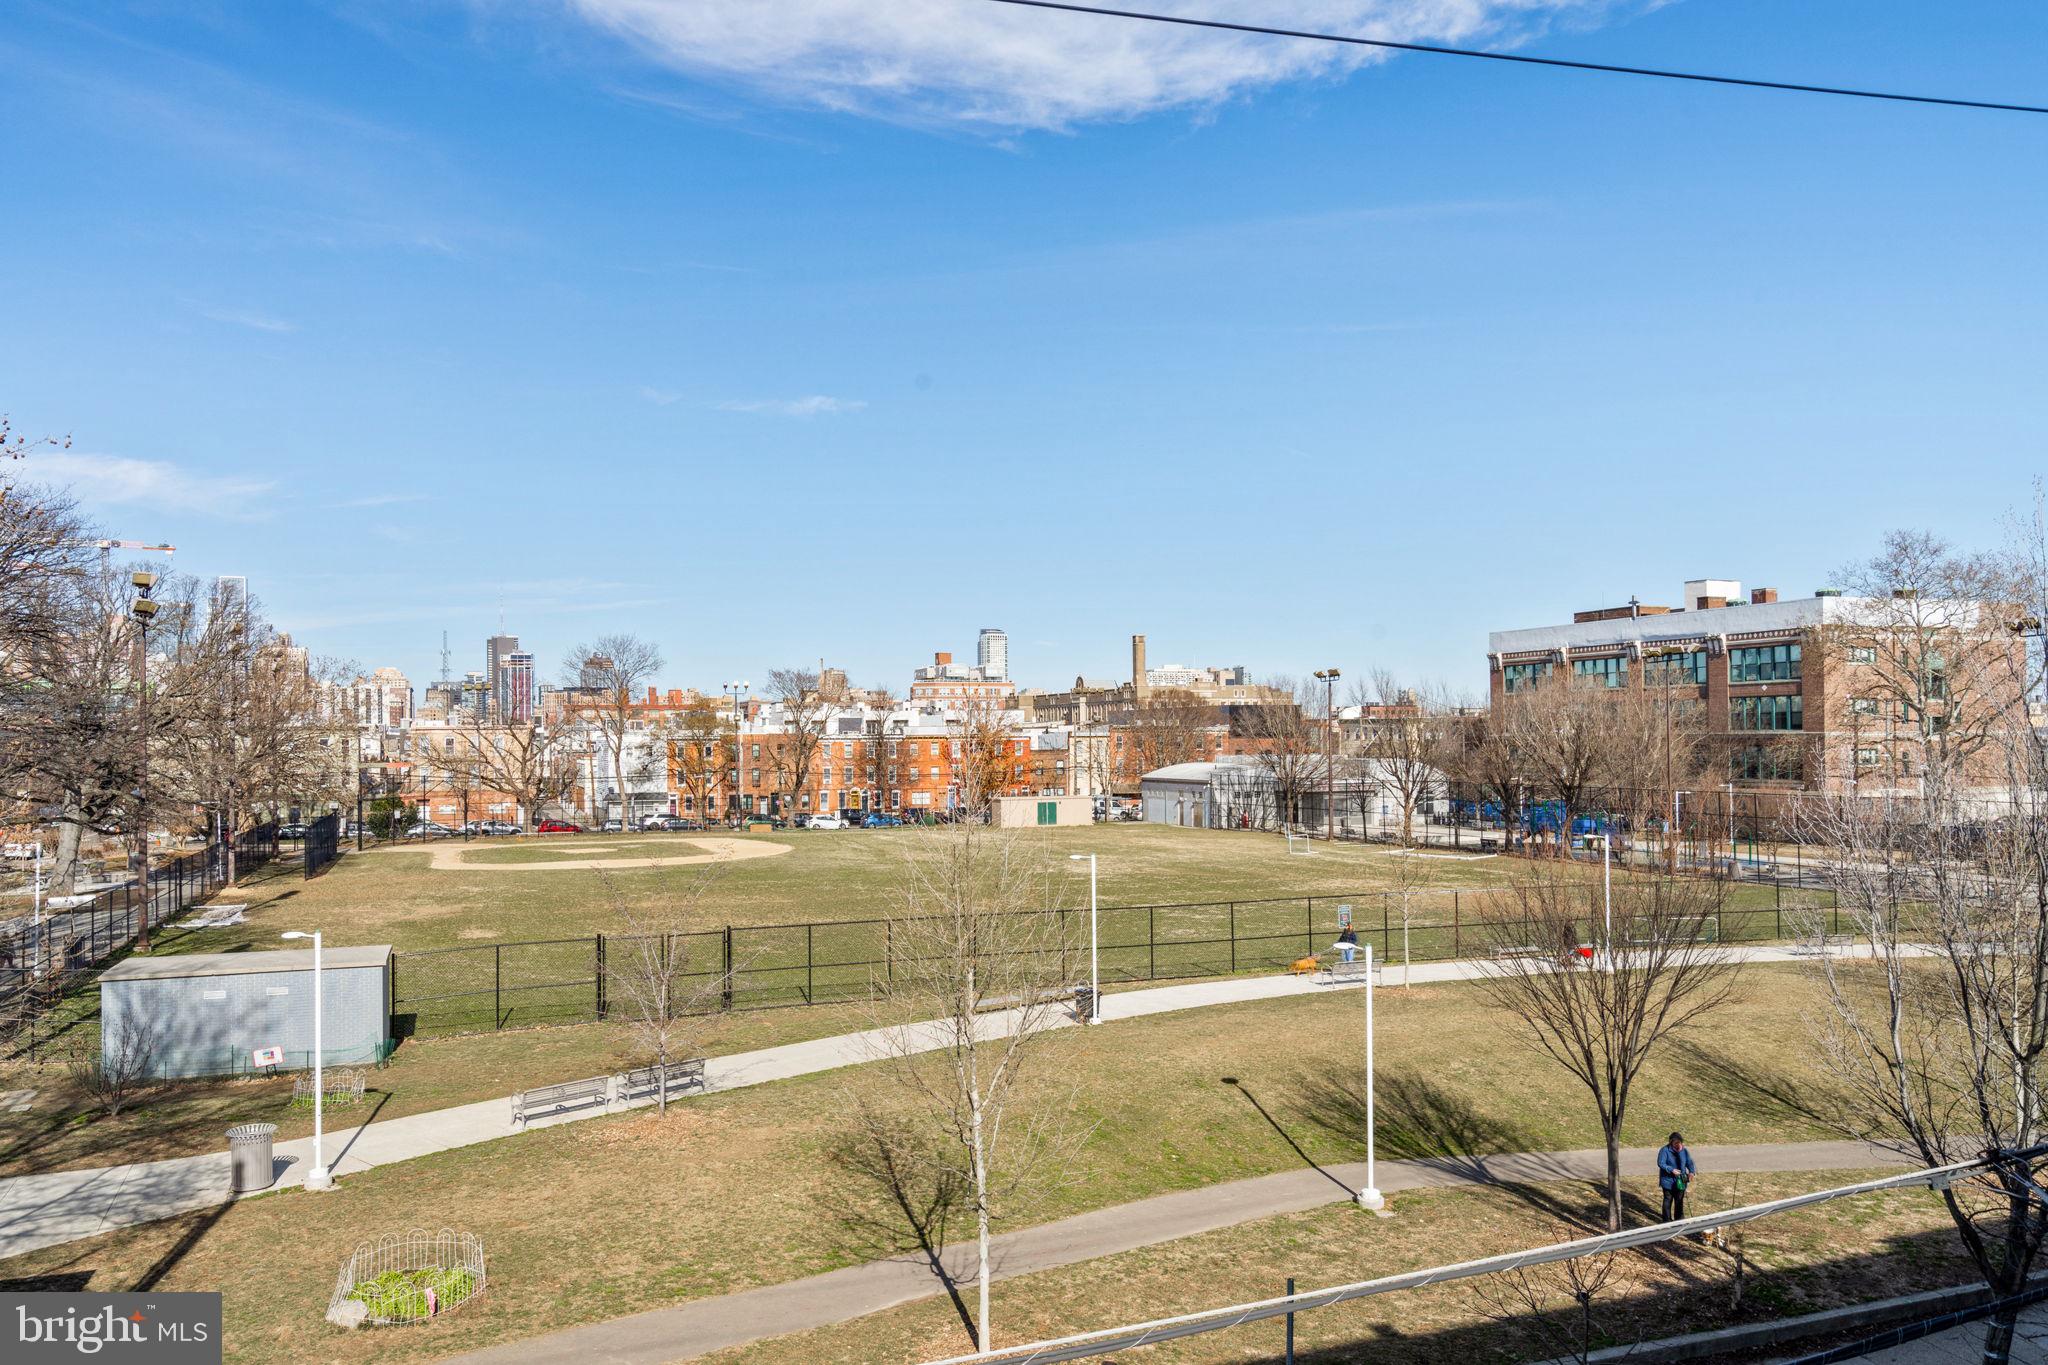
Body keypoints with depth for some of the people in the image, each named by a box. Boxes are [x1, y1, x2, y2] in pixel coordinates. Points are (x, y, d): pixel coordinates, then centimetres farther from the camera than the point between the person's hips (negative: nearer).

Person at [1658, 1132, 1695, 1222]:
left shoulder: (1684, 1150, -1)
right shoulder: (1665, 1150, -16)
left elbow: (1690, 1162, 3)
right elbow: (1661, 1164, -18)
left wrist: (1691, 1172, -16)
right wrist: (1672, 1170, -29)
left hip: (1681, 1181, 4)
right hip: (1668, 1181, -4)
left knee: (1680, 1200, 17)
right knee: (1668, 1200, 7)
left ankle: (1679, 1218, 33)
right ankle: (1667, 1220, 19)